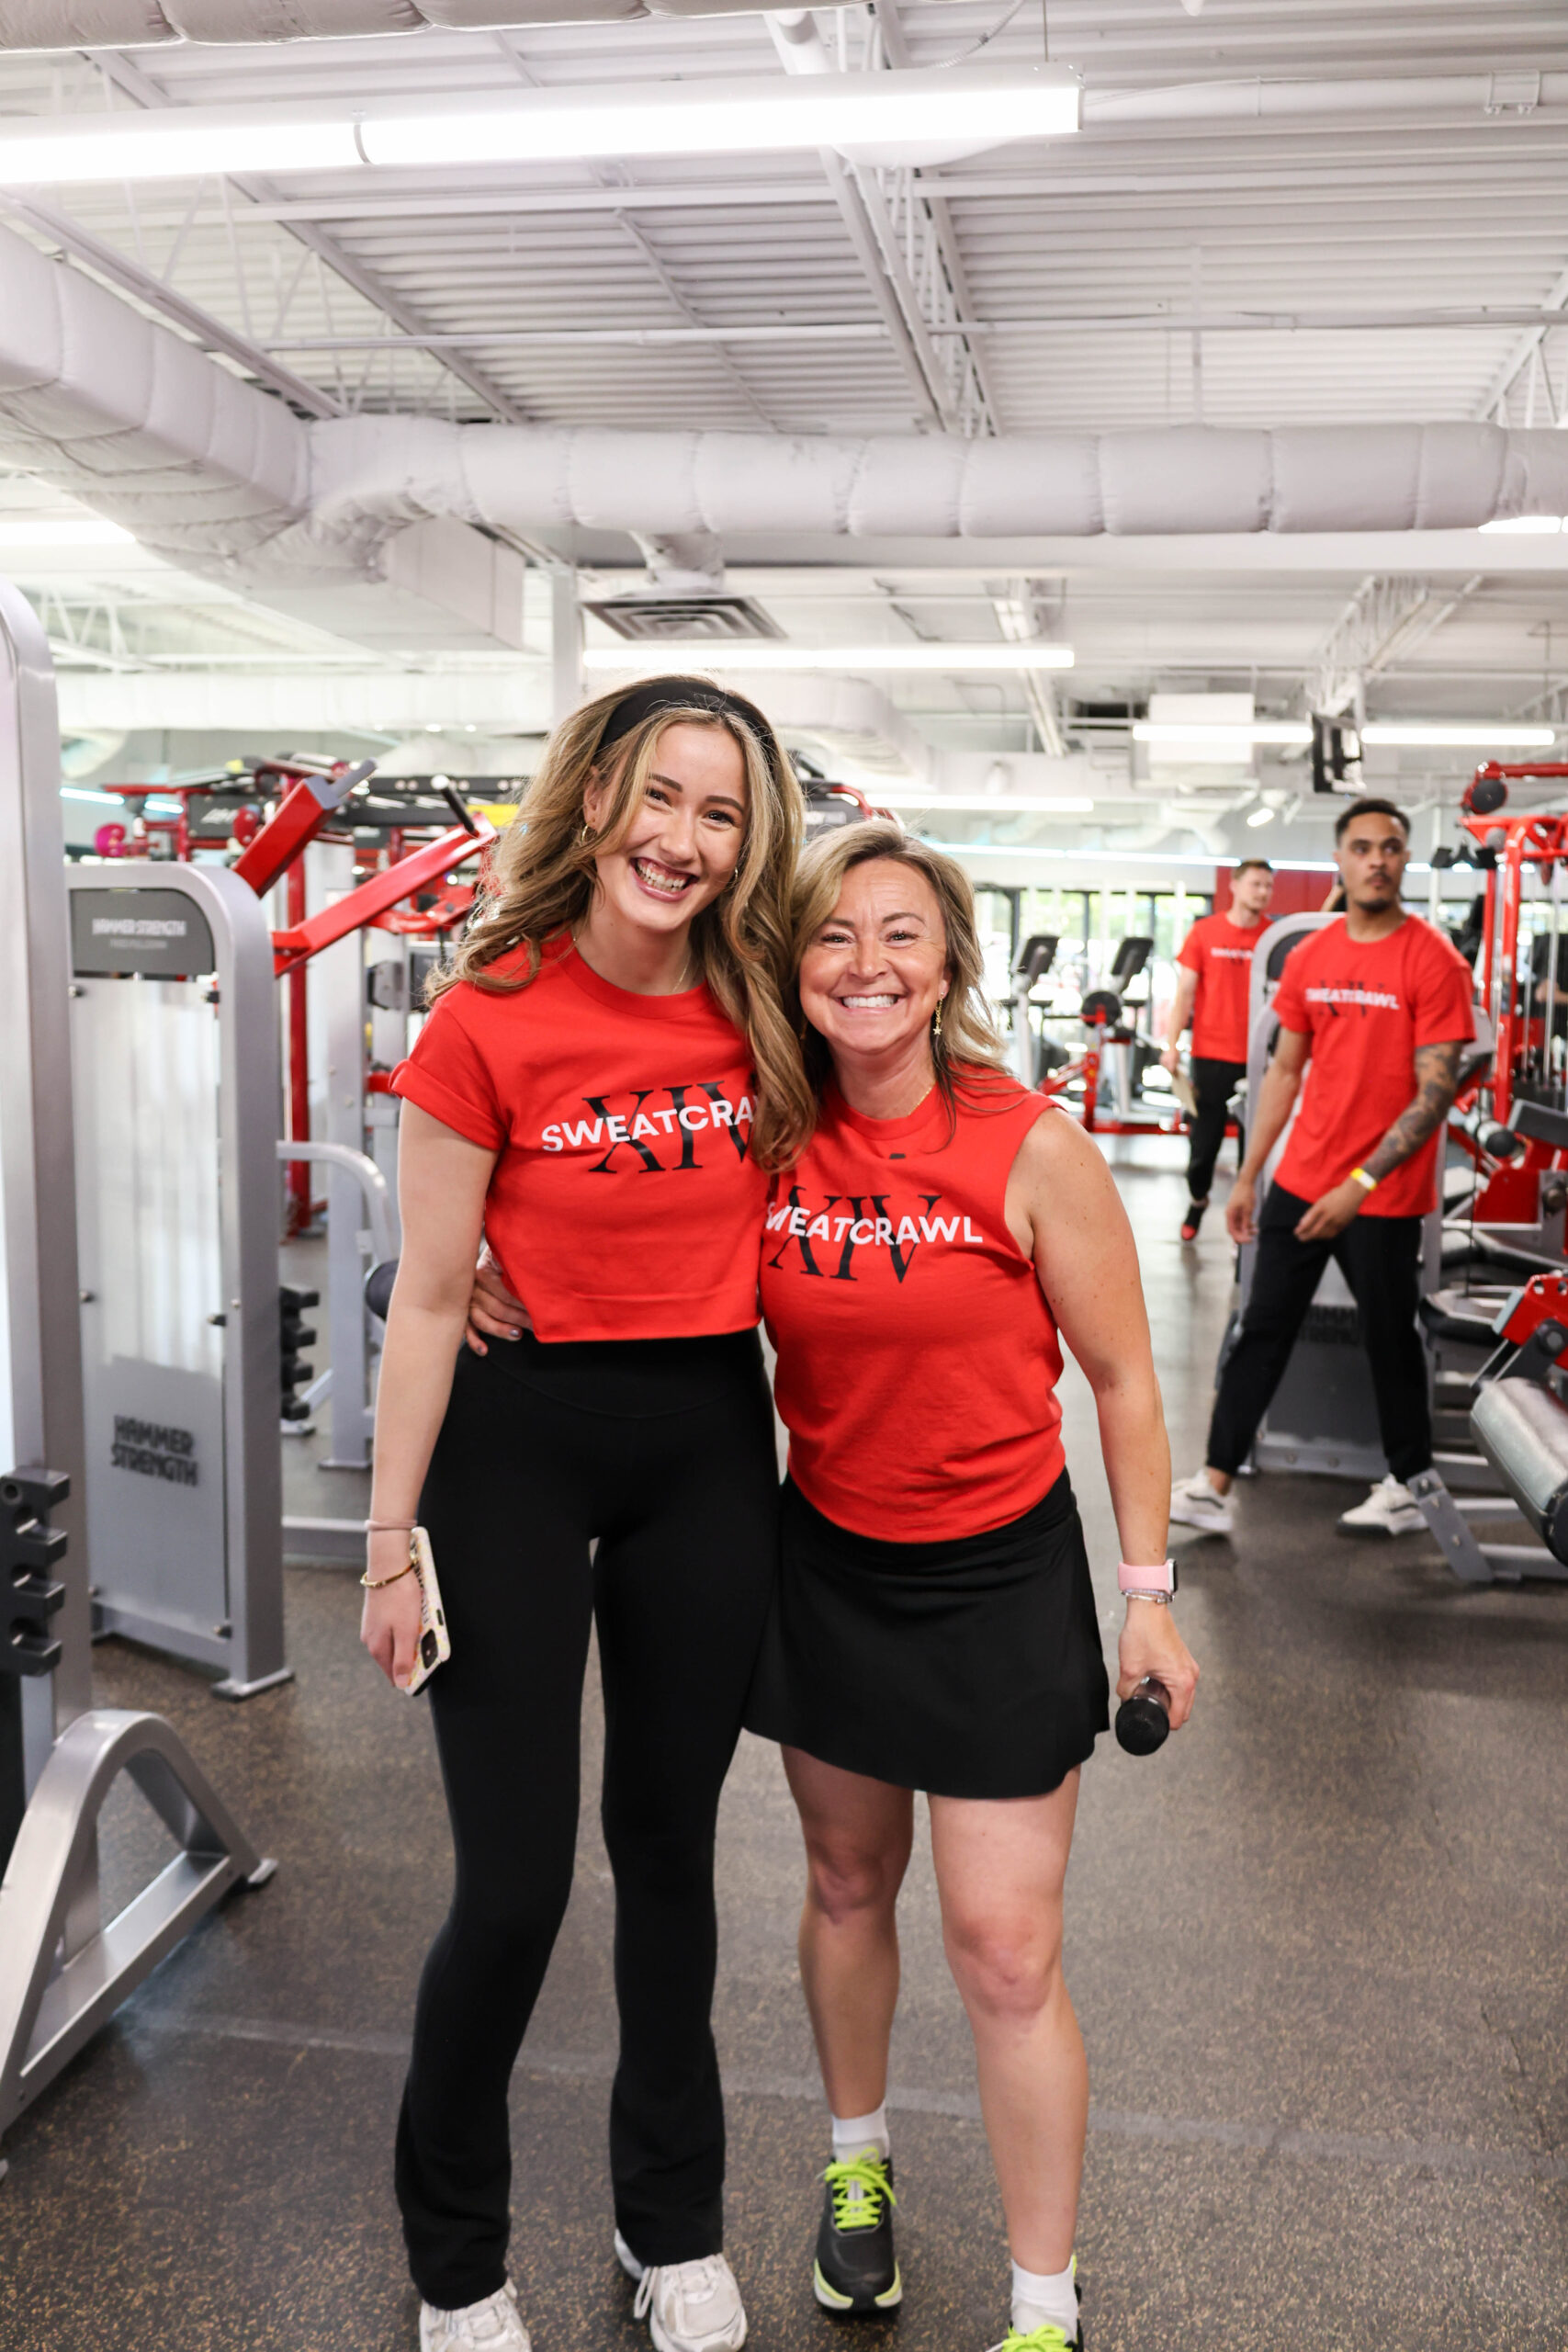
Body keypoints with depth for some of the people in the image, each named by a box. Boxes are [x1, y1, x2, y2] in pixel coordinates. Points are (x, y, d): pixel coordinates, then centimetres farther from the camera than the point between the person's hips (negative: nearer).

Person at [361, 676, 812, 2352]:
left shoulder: (761, 1016, -2)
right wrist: (393, 1541, -7)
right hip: (519, 1441, -3)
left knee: (669, 1841, 18)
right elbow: (427, 1299, -10)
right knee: (514, 1882, 2)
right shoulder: (489, 1020, -13)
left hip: (710, 1441, 4)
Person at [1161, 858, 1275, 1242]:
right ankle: (1197, 1200, 33)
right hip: (1212, 1055, 0)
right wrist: (1172, 1045, -6)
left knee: (1254, 1140, 4)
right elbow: (1184, 992, 1)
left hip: (1258, 1057, 0)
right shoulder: (1204, 932, 0)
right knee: (1205, 1138, 10)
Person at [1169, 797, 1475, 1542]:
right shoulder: (1309, 956, 4)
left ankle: (1407, 1488, 27)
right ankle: (1214, 1486, 10)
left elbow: (1437, 1092, -15)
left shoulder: (1433, 962, -12)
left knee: (1389, 1339, 9)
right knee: (1262, 1328, 6)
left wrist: (1360, 1185, -21)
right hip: (1300, 1180, 5)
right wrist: (1247, 1177, 9)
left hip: (1384, 1196, -5)